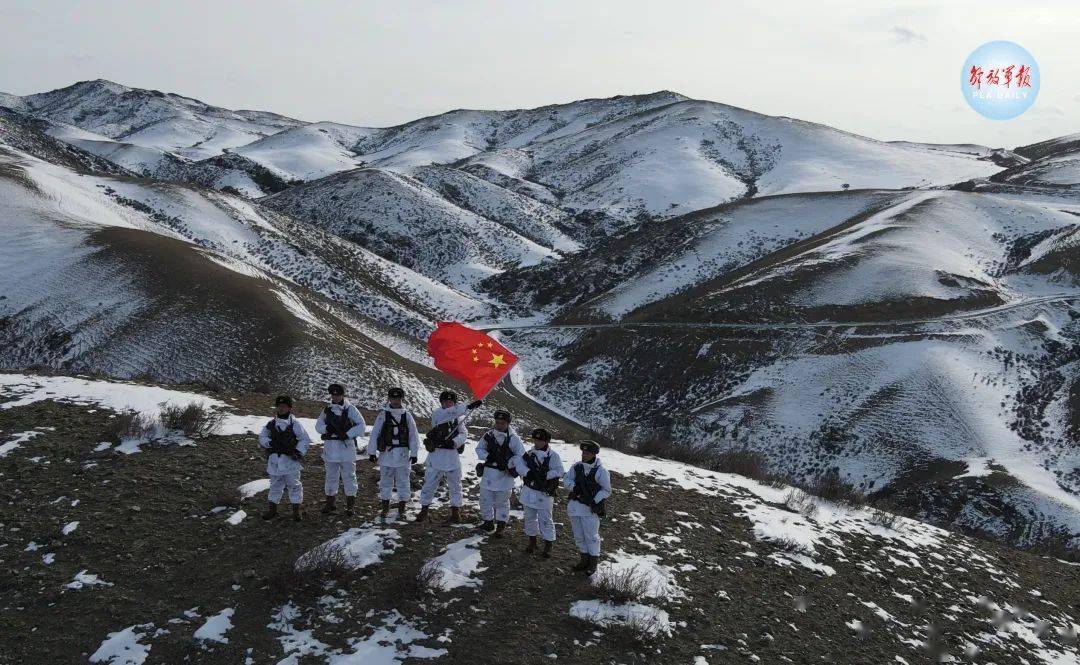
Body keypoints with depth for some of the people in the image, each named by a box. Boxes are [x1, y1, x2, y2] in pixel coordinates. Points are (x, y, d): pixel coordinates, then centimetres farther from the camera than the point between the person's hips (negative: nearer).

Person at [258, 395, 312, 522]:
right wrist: (269, 443, -9)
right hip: (274, 459, 4)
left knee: (294, 485, 2)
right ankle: (272, 509, 23)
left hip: (290, 459, -3)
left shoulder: (295, 424, -4)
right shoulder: (271, 424, 7)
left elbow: (305, 439, -2)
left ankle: (296, 510, 9)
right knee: (275, 485, 14)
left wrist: (298, 452, -13)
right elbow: (262, 437, 11)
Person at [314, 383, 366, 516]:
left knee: (348, 476, 1)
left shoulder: (350, 409, -4)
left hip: (346, 446, -4)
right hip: (330, 447, 4)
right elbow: (318, 425, 8)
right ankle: (330, 503, 21)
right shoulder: (327, 409, 8)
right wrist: (327, 428, -13)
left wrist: (348, 434, -17)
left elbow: (362, 426, -7)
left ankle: (350, 505, 9)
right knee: (331, 476, 12)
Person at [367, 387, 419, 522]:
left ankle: (401, 510, 13)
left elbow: (414, 436, 4)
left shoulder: (407, 416, 4)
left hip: (403, 454, 1)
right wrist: (371, 452, 0)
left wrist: (414, 454, 0)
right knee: (386, 483, 7)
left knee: (403, 483, 4)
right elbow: (374, 434, 2)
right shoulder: (383, 415, 1)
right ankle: (385, 508, 19)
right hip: (386, 454, -1)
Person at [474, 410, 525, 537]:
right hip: (488, 473, 4)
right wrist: (487, 456, -12)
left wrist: (507, 463, -19)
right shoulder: (488, 435, -2)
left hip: (504, 475, -3)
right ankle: (488, 522, 31)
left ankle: (500, 527, 20)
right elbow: (479, 449, 7)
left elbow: (521, 456, -8)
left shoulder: (513, 439, -12)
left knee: (502, 502, 8)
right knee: (485, 499, 11)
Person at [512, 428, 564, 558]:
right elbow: (518, 462, -9)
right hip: (529, 492, 5)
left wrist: (544, 475, -28)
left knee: (545, 520, 1)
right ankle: (532, 541, 31)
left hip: (544, 494, -5)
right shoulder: (530, 453, 2)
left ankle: (548, 546, 12)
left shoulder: (553, 456, -11)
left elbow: (559, 471, -20)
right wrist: (528, 472, -24)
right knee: (530, 518, 16)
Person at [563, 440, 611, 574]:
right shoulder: (576, 467, 2)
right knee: (579, 536, 15)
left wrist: (595, 500, -19)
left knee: (591, 536, 2)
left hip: (590, 508, -5)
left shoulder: (601, 471, -13)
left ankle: (593, 563, 16)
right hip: (574, 506, 5)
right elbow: (566, 480, 9)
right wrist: (574, 486, -12)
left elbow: (607, 491, -7)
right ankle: (585, 559, 31)